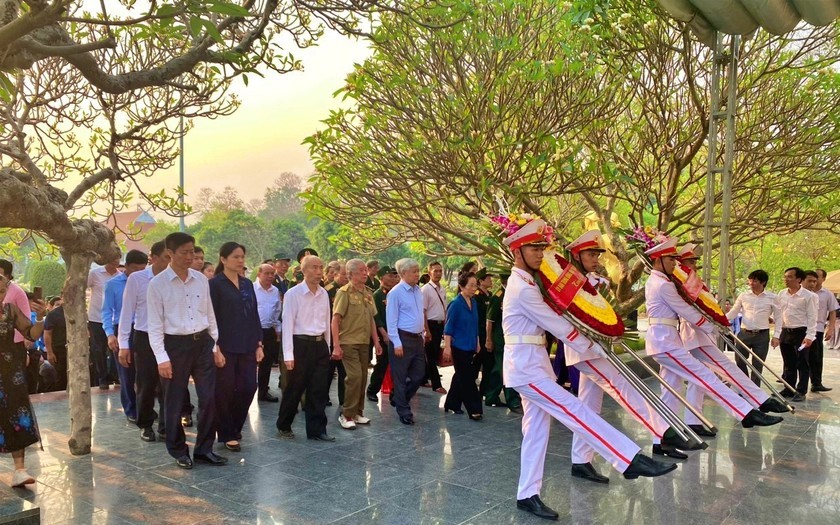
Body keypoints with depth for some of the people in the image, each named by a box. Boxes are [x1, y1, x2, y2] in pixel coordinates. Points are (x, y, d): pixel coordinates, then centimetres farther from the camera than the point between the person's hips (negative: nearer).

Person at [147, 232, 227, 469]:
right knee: (175, 403, 8)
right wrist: (161, 358, -11)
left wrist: (216, 347, 9)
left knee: (208, 398, 5)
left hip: (202, 343, 4)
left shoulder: (201, 280, 4)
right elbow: (155, 324, -6)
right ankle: (179, 451, 26)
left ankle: (204, 449, 20)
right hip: (175, 345, -3)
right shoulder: (157, 284, -7)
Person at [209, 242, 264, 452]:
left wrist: (259, 344, 8)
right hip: (225, 347, -5)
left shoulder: (247, 284, 12)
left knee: (248, 387, 4)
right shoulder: (215, 284, -6)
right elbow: (211, 318, -10)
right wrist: (215, 348, -15)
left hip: (247, 347, 6)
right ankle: (226, 434, 18)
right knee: (225, 391, 3)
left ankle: (235, 428, 25)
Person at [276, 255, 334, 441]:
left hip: (320, 344, 5)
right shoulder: (293, 294, -9)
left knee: (319, 390, 7)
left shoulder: (324, 294, 8)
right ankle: (284, 426, 25)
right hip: (301, 344, -5)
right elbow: (287, 325, -11)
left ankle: (317, 429, 16)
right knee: (294, 389, 6)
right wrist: (288, 354, -14)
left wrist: (327, 346, 15)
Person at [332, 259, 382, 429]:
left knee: (362, 378, 10)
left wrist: (376, 341, 13)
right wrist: (336, 345, -18)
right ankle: (346, 415, 2)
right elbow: (335, 320, -12)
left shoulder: (368, 293, 10)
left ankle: (357, 412, 23)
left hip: (364, 343, 7)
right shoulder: (344, 292, -9)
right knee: (354, 376, -12)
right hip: (348, 343, -7)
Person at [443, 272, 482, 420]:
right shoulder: (455, 304, -14)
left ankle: (451, 404, 27)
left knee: (461, 376, 15)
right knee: (467, 378, -4)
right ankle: (474, 409, 0)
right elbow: (448, 328, -12)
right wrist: (447, 347, -15)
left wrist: (477, 343, 16)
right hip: (459, 347, -7)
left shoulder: (474, 303, 6)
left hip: (470, 346, 7)